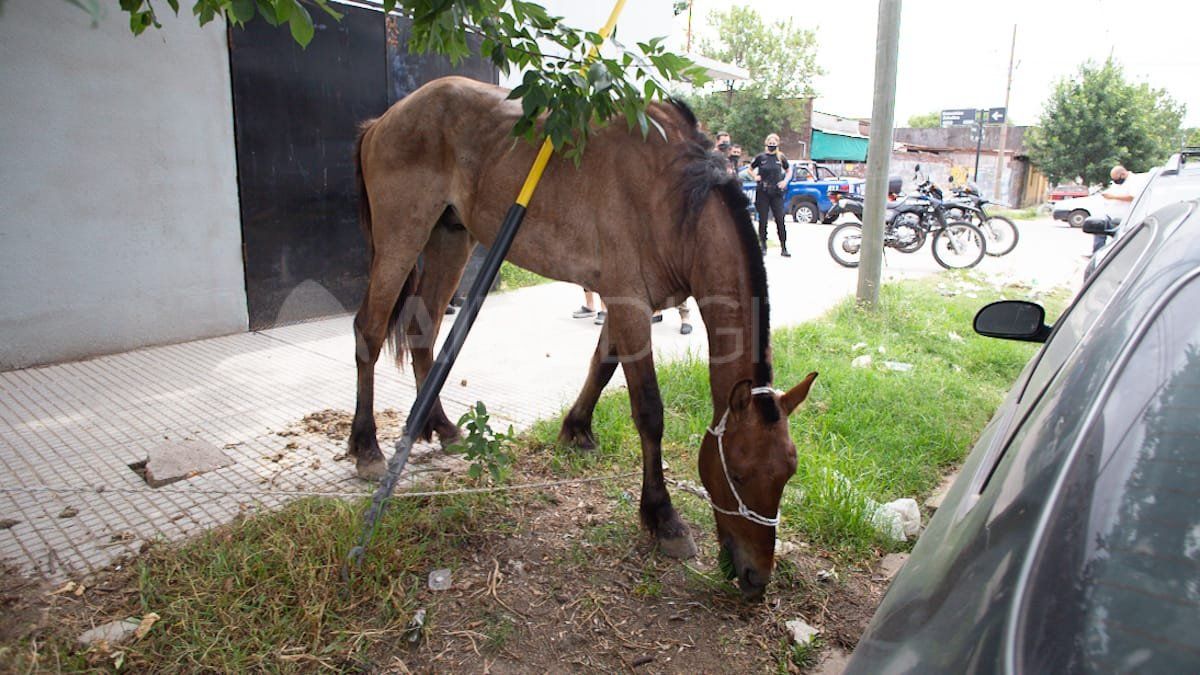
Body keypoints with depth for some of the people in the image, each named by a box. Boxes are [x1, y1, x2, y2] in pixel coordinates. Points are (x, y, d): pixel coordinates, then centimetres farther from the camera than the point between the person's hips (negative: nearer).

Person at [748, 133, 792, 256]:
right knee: (762, 220, 3)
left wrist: (785, 181, 2)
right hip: (762, 192, 0)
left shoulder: (781, 158, 6)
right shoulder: (760, 157, 3)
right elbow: (750, 169, 15)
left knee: (780, 220, -4)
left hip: (776, 193, 1)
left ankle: (784, 248, -2)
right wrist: (755, 177, -3)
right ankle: (763, 247, 14)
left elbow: (789, 171, 19)